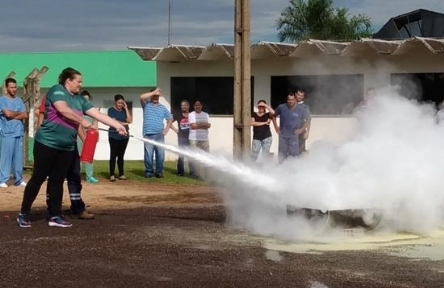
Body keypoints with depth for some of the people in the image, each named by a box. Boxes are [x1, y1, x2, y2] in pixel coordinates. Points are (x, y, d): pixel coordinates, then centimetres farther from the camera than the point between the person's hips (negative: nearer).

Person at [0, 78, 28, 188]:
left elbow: (25, 115, 5)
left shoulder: (19, 101, 14)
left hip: (19, 133, 5)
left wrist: (13, 116, -7)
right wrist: (19, 113, 3)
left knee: (18, 157, 6)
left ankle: (18, 179, 12)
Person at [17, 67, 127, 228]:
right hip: (47, 143, -7)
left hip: (67, 147, 7)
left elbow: (97, 114, 9)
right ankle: (23, 214, 9)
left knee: (57, 181, 8)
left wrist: (117, 125, 2)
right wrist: (82, 121, -17)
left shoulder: (79, 99, 13)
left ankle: (55, 216, 12)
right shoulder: (57, 90, -8)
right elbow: (63, 109, -24)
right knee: (38, 178, 0)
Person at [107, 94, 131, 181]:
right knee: (113, 155, -4)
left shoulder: (124, 110, 10)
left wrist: (126, 108, -4)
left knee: (121, 156, 7)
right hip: (114, 136, -4)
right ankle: (112, 175, -3)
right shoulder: (111, 110, -2)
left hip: (124, 136, 4)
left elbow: (130, 120, -2)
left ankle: (121, 174, 11)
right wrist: (124, 123, -10)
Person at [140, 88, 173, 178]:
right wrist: (154, 92, -10)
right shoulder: (146, 105, 6)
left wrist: (167, 129, 9)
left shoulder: (162, 107, 16)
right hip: (148, 135, -3)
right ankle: (149, 171, 6)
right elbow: (142, 97, -15)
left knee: (160, 155, 1)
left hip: (160, 135, 3)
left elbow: (170, 118, 22)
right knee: (148, 155, -3)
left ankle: (159, 172, 10)